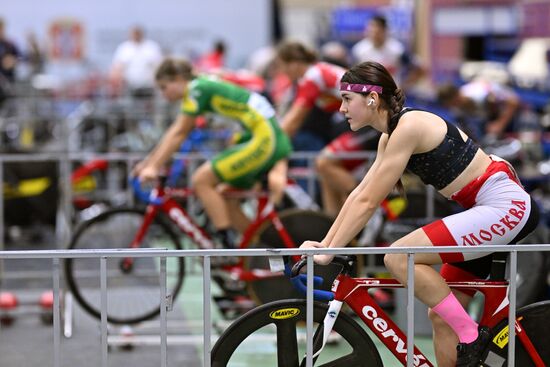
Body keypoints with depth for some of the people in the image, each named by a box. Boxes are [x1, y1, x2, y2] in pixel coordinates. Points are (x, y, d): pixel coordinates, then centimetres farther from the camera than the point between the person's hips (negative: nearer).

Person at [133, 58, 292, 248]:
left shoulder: (196, 88, -8)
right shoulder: (203, 85, 19)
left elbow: (178, 134, -10)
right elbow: (175, 132, 23)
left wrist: (153, 167, -10)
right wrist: (148, 161, 24)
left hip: (264, 140, -10)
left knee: (201, 180, -11)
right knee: (224, 197, 15)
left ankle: (228, 244, -12)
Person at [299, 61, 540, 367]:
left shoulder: (408, 126, -17)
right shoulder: (391, 135, 12)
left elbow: (368, 203, -17)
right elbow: (359, 195, 15)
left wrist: (330, 251, -12)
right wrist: (323, 244, 9)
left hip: (506, 207, -10)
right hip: (488, 211, 10)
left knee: (399, 258, -19)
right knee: (441, 317, 9)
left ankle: (472, 337, -10)